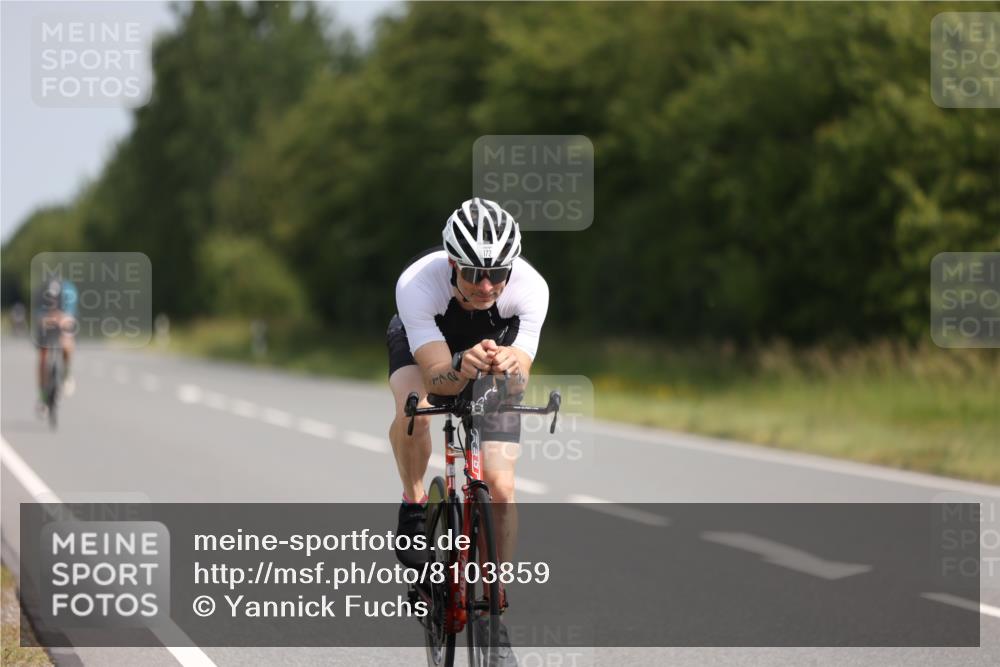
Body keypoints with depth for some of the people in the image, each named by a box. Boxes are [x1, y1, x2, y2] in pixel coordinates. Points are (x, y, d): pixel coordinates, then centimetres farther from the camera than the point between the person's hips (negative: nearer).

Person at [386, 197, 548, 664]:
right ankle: (414, 505, -8)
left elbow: (519, 381, -36)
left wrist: (512, 365, -60)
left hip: (495, 344, 1)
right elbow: (438, 376, -43)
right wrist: (463, 366, -65)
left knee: (500, 487, -12)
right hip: (422, 343, -1)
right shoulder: (417, 284, -40)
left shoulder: (530, 288, -35)